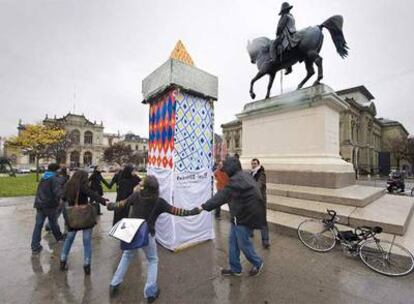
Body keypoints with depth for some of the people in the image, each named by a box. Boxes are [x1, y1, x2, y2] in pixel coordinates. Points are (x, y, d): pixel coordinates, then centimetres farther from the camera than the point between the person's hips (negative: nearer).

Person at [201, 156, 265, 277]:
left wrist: (205, 206, -28)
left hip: (245, 216, -10)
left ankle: (258, 263, 34)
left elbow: (222, 195, -30)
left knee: (243, 243, 9)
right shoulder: (244, 176, 10)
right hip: (240, 215, 10)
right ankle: (235, 269, 30)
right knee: (233, 242, 16)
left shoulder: (237, 179, -24)